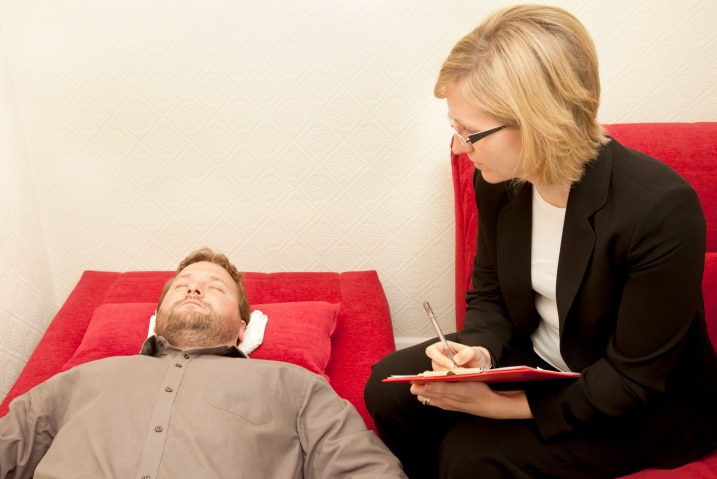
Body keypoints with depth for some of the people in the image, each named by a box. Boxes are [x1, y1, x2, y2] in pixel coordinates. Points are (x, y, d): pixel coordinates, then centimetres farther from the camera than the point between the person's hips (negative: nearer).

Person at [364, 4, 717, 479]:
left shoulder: (662, 209, -30)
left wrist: (498, 404, -24)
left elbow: (632, 381, -22)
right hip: (534, 358, 6)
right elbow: (489, 295, 3)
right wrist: (480, 353, -19)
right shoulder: (499, 179, -12)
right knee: (389, 387, -7)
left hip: (645, 409, -5)